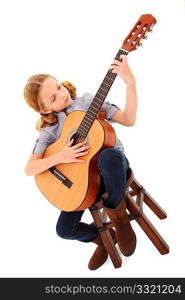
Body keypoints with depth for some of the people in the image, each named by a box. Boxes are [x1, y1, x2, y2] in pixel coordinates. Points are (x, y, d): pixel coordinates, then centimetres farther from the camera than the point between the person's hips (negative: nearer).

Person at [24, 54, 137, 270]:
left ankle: (117, 213, -15)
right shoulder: (49, 131, -3)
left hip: (113, 165, -2)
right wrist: (60, 157, -26)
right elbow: (29, 169, -10)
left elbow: (128, 120, -15)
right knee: (65, 230, -7)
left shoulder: (88, 101, -5)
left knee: (108, 156, -41)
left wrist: (130, 82, -28)